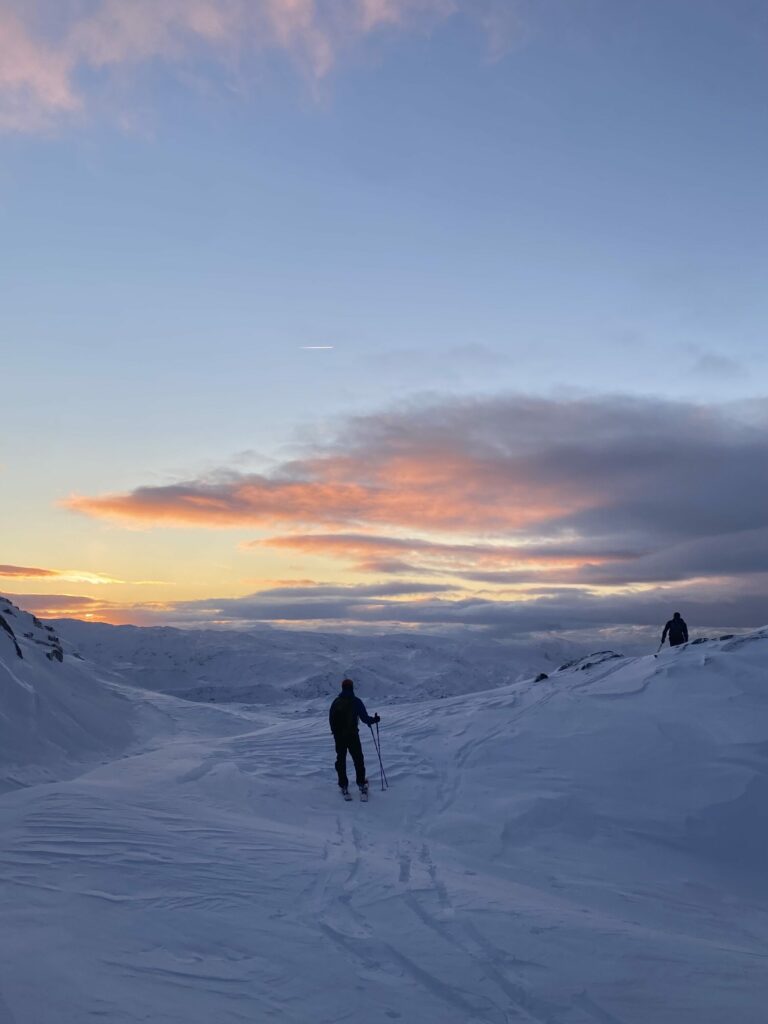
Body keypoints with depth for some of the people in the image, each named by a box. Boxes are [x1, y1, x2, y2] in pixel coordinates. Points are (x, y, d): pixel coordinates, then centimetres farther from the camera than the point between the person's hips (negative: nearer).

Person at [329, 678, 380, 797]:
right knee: (358, 759, 9)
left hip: (338, 736, 2)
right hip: (352, 735, -2)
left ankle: (343, 785, 9)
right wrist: (374, 720, 11)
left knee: (341, 759, 11)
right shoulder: (356, 702, -8)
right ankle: (361, 784, 9)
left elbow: (331, 720, 6)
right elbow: (365, 718, -8)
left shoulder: (336, 702, 1)